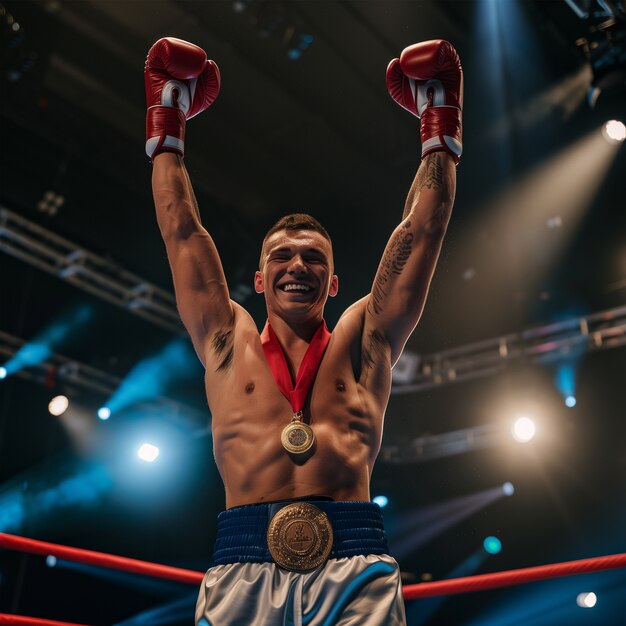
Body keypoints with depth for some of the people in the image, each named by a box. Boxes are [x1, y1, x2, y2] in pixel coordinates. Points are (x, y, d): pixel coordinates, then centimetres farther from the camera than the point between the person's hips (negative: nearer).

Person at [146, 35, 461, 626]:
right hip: (242, 567, 0)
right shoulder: (229, 344, 20)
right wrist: (167, 120, 30)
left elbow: (421, 229, 21)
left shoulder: (362, 343, 19)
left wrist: (438, 121, 26)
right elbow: (182, 232, 24)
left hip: (354, 564, 0)